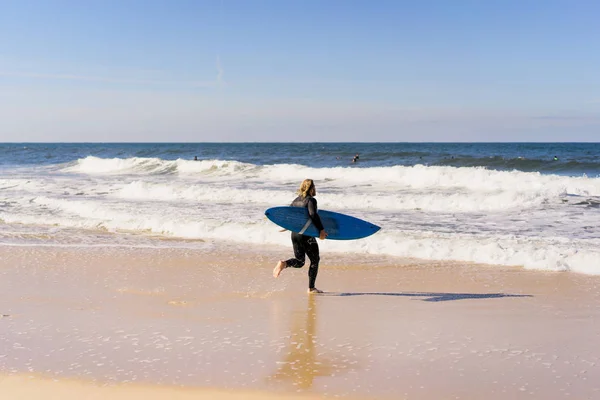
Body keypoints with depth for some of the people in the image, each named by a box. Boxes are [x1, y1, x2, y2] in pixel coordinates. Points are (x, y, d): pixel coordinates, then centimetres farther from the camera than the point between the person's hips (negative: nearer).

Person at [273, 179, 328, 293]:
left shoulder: (295, 201, 12)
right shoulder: (311, 200, -9)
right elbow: (313, 215, -24)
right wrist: (321, 230, -23)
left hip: (294, 234, 6)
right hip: (307, 235, -6)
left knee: (299, 261, 15)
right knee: (314, 260, 10)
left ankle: (284, 263, -16)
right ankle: (311, 288, 10)